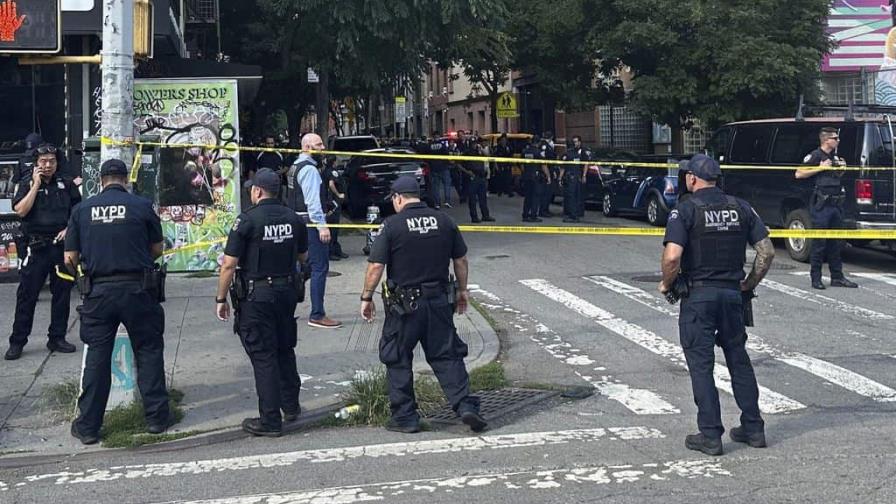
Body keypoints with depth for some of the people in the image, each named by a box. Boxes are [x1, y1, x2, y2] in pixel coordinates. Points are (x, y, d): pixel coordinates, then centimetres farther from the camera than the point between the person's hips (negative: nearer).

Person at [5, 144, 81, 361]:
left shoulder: (66, 185, 10)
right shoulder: (27, 184, 4)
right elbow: (21, 210, -11)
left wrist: (69, 229, -4)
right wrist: (36, 185, -12)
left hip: (62, 245, 3)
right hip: (36, 247, -2)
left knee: (62, 292, 6)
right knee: (27, 294, -2)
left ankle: (57, 338, 17)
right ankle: (17, 342, 4)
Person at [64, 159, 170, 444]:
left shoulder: (83, 210, 2)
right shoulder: (142, 206, -3)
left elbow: (70, 259, 3)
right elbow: (157, 249, 8)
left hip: (98, 290, 2)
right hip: (138, 289, -2)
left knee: (97, 356, 9)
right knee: (149, 351, 11)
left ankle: (87, 426, 14)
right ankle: (156, 417, 15)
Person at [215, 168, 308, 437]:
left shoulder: (248, 220, -15)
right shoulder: (294, 219, 2)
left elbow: (229, 265, -15)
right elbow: (303, 256, 16)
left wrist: (221, 299, -6)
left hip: (256, 296, -5)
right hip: (287, 291, 5)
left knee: (263, 356, 0)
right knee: (285, 349, 21)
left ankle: (270, 421, 3)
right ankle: (291, 406, 32)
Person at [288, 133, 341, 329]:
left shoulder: (295, 167, 17)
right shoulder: (309, 169, -13)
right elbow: (312, 200, -20)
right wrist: (322, 225, -22)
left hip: (299, 221, 10)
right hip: (311, 222, -10)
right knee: (320, 267, -9)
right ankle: (317, 315, -9)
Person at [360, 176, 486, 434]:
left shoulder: (392, 225, -9)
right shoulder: (444, 221, 3)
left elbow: (376, 266, -11)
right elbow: (461, 260, 9)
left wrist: (366, 298, -1)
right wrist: (462, 290, 21)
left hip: (404, 305, -3)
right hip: (440, 301, 3)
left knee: (398, 360, 10)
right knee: (447, 356, 10)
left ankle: (405, 417, 13)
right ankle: (466, 406, -1)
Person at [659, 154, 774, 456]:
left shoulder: (686, 210, -10)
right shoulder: (740, 208, 5)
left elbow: (672, 257, -22)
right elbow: (767, 251, 3)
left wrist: (666, 284, -4)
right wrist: (750, 283, 14)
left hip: (698, 295, -5)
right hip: (733, 294, 5)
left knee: (701, 365, 3)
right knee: (739, 360, 16)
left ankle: (710, 436, 4)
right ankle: (753, 428, 21)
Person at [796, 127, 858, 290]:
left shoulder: (835, 156, 16)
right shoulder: (815, 156, -8)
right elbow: (798, 174, -12)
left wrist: (842, 168, 9)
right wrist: (820, 168, -15)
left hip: (836, 203, 8)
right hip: (821, 205, -8)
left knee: (836, 242, 11)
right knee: (819, 242, -4)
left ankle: (837, 277, 17)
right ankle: (816, 278, 2)